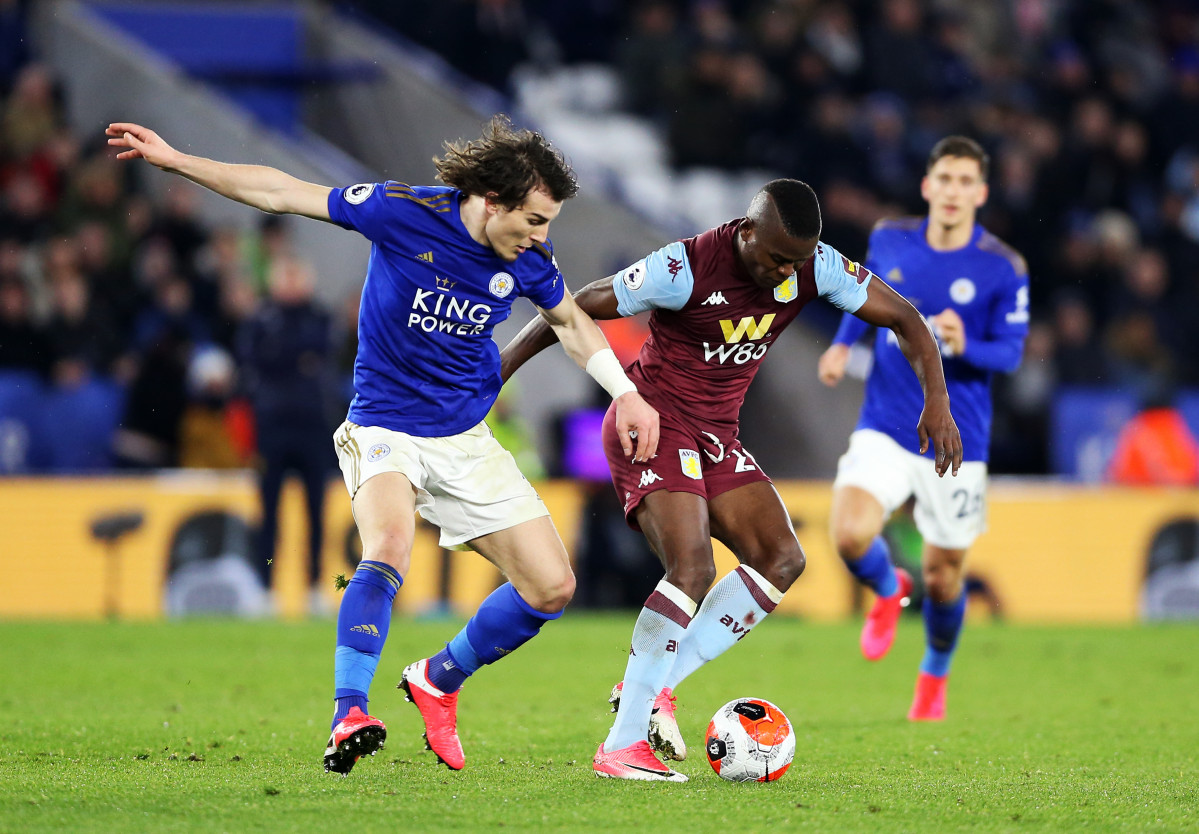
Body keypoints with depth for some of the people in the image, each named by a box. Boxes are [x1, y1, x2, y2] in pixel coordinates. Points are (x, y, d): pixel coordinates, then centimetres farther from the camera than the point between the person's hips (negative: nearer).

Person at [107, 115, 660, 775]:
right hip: (385, 428, -5)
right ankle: (349, 717, -34)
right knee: (389, 548, -35)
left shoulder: (528, 260, -6)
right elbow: (281, 193, -9)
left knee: (552, 586, -1)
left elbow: (571, 321, 15)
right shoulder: (404, 213, -18)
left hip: (465, 436, 5)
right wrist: (174, 159, -9)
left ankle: (438, 682, 21)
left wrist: (626, 393, 3)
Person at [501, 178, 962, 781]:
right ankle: (620, 746, -22)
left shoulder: (814, 267, -6)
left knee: (783, 560, -6)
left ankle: (654, 686, -4)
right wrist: (496, 373, -11)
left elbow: (904, 319, 3)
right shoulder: (684, 269, -23)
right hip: (653, 423, -7)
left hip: (716, 436, 7)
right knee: (693, 568, -24)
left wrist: (936, 401, -10)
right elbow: (575, 309, -14)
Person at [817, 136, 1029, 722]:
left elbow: (1010, 353, -7)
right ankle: (888, 591, 14)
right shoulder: (889, 240, 2)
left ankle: (934, 678, 37)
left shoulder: (1003, 268, -8)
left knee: (943, 573, 7)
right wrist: (842, 345, 4)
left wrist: (964, 346, -27)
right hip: (884, 428, 1)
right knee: (850, 535, -23)